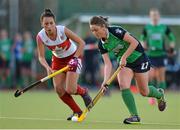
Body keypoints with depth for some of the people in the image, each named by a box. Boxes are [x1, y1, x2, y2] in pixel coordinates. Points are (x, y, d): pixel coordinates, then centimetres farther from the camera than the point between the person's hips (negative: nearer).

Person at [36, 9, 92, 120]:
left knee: (70, 90, -15)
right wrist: (47, 67, -37)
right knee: (59, 89, -7)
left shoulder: (63, 30, -28)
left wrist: (74, 58, -29)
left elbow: (81, 43, -21)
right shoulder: (40, 37, -20)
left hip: (73, 57, -4)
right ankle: (77, 112, 13)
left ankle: (84, 92, 22)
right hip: (58, 60, 4)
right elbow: (41, 57, -17)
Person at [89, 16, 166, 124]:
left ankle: (159, 94, 39)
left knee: (144, 92, 4)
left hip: (138, 59, -5)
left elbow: (134, 42, -26)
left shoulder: (115, 31, -24)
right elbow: (108, 64, -9)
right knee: (123, 85, -19)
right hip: (123, 63, 5)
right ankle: (135, 116, -14)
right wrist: (106, 80, -23)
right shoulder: (102, 44, -6)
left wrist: (124, 57, -28)